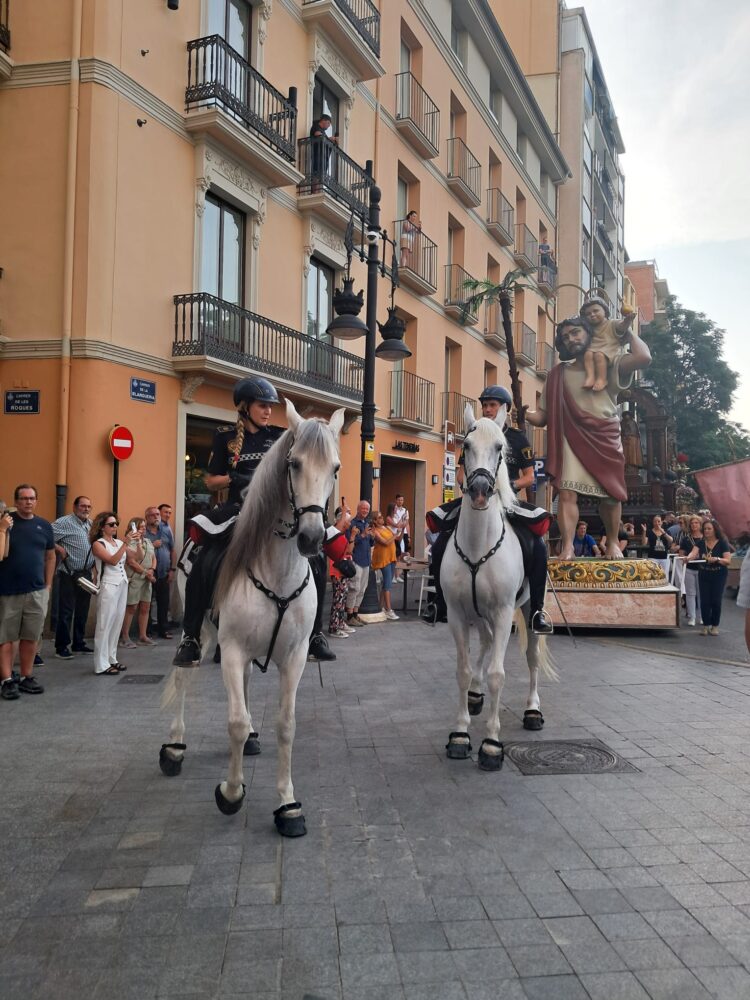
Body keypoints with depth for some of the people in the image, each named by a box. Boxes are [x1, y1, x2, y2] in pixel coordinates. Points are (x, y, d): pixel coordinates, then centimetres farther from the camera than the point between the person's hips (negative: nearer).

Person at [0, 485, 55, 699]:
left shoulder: (44, 525, 7)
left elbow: (50, 556, 14)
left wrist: (48, 585, 9)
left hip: (37, 592, 4)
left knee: (31, 636, 10)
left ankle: (26, 677, 20)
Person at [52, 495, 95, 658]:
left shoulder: (92, 525, 13)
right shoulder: (65, 522, -10)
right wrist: (60, 549, -18)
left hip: (86, 574, 7)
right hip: (69, 574, -7)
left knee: (82, 611, 14)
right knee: (66, 611, -3)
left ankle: (79, 643, 24)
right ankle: (61, 647, 5)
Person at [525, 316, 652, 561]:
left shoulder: (609, 366, 6)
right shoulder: (557, 375, 12)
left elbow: (643, 358, -14)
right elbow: (543, 416, 8)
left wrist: (629, 334, 3)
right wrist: (524, 415, -13)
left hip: (605, 439, -1)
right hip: (571, 440, 1)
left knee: (610, 496, 5)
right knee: (566, 492, -15)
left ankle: (612, 543, 25)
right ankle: (567, 547, -16)